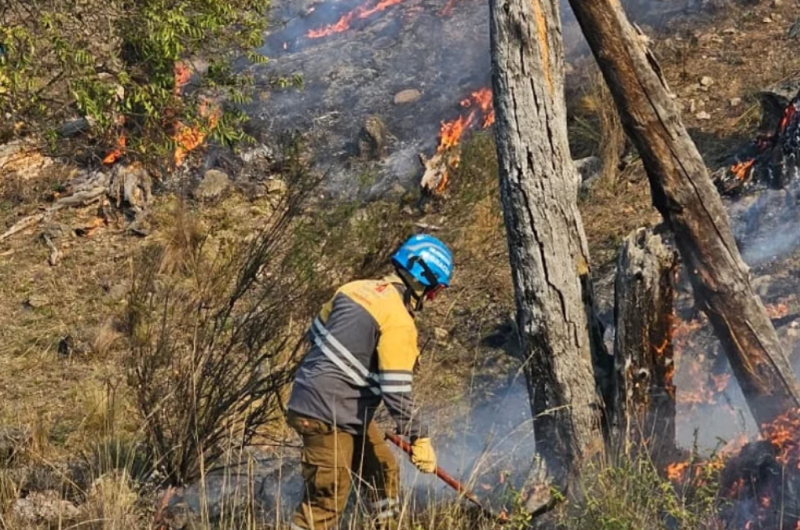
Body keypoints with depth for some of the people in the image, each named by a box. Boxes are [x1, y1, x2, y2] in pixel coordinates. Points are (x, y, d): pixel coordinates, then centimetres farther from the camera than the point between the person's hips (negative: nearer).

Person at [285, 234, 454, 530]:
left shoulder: (357, 289, 7)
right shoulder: (398, 322, -17)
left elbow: (316, 333, 17)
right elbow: (396, 391, -19)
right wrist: (418, 439, -11)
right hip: (327, 416, -10)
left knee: (383, 472, 21)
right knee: (326, 499, -8)